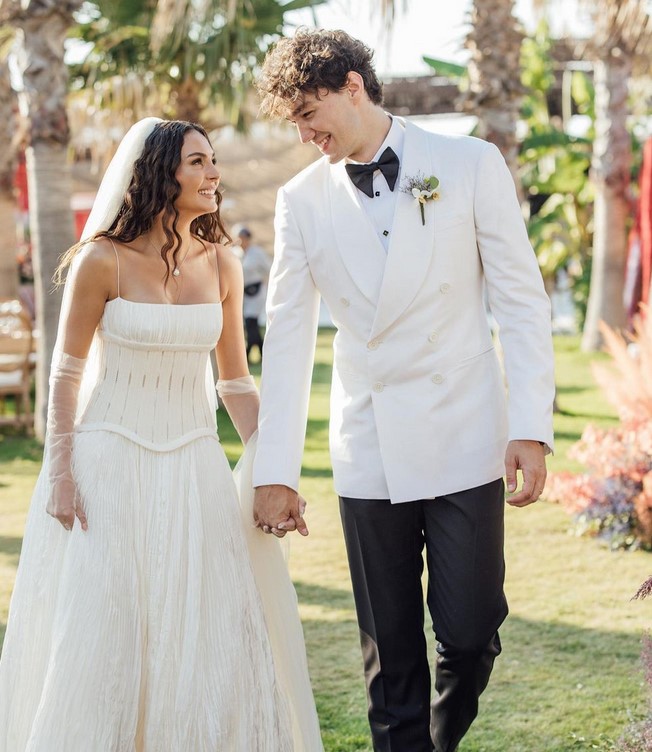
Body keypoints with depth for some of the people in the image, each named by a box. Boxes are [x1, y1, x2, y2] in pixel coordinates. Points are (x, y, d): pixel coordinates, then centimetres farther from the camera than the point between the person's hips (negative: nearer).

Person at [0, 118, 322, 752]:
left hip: (194, 468, 4)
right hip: (109, 464, -4)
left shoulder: (221, 264, 3)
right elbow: (66, 373, -3)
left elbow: (235, 382, 9)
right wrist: (60, 473, -7)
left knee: (210, 640, 5)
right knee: (99, 641, 2)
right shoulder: (103, 261, -9)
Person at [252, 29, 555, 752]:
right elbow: (287, 338, 3)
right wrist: (274, 472, -2)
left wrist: (531, 428, -10)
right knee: (389, 650, 6)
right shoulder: (301, 199, 5)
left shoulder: (470, 164, -1)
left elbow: (522, 300, -2)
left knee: (470, 634, 0)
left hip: (463, 442, -2)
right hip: (367, 454, 2)